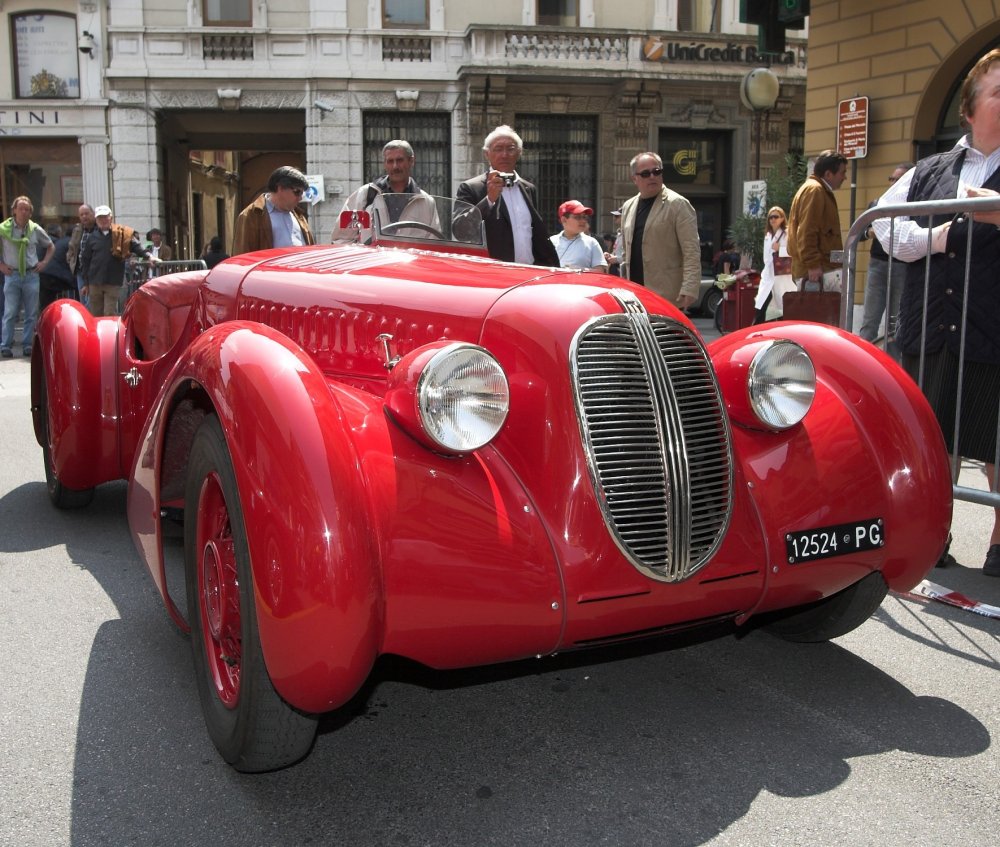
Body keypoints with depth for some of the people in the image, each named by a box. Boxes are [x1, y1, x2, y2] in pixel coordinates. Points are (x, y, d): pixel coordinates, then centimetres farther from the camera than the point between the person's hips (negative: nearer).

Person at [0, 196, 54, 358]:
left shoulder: (36, 230, 6)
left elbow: (51, 246, 21)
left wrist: (44, 262, 8)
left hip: (31, 275, 2)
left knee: (31, 314, 3)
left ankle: (28, 345, 10)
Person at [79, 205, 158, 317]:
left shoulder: (122, 235, 0)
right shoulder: (92, 237, 6)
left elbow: (137, 246, -8)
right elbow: (85, 260, 11)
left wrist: (148, 256, -28)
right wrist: (85, 283, 10)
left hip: (114, 283, -3)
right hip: (95, 283, 3)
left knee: (110, 315, -5)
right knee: (96, 316, 10)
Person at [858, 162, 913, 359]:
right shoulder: (878, 205, 10)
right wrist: (870, 232, -11)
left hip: (904, 268, -3)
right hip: (878, 265, 3)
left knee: (896, 324, 6)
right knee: (869, 322, 1)